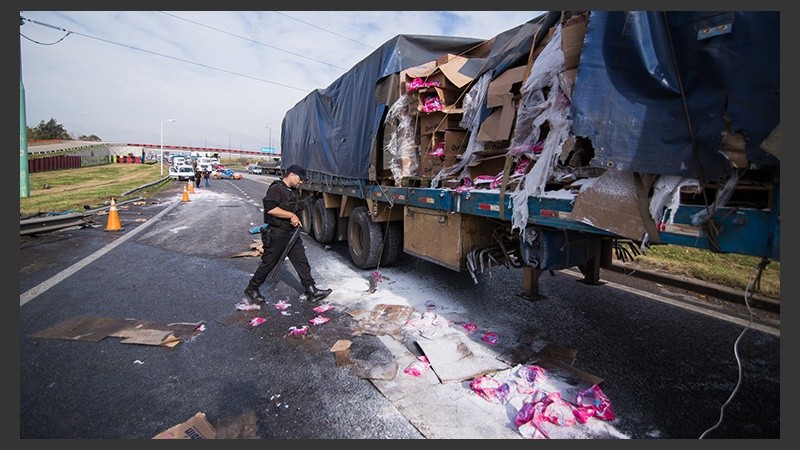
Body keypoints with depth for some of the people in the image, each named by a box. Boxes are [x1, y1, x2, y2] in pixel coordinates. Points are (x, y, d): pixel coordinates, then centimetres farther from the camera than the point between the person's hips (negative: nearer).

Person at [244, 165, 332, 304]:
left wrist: (296, 219, 12)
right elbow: (271, 209, -28)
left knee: (301, 261, 4)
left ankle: (311, 291, 7)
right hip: (276, 234, -9)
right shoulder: (276, 188, -15)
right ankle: (251, 290, 22)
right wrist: (292, 215, -23)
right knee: (268, 263, 3)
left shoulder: (294, 191, 15)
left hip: (292, 233, 9)